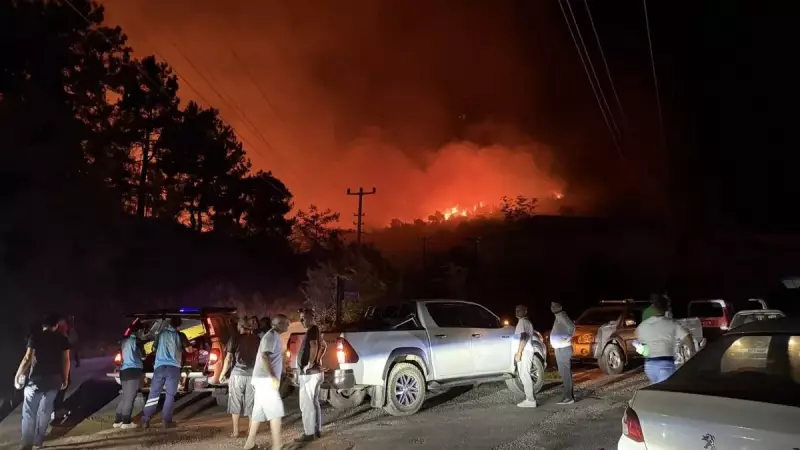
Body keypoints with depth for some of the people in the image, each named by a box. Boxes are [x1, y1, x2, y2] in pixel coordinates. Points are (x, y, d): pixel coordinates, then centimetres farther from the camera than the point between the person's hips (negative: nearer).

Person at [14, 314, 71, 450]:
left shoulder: (35, 337, -4)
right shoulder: (62, 339, 4)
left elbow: (28, 358, -12)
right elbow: (66, 360, 3)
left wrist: (17, 376, -4)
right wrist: (65, 379, 12)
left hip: (36, 380, -3)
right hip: (53, 380, 3)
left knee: (29, 413, 4)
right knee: (45, 412, 14)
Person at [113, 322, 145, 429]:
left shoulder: (124, 341, 14)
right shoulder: (137, 341, -6)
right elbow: (142, 356, 2)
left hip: (123, 371, 7)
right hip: (134, 370, -7)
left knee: (125, 396, 15)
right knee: (130, 397, -4)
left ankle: (117, 421, 15)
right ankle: (126, 422, -4)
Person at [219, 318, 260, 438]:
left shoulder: (234, 339, -4)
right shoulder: (257, 340, 5)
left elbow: (228, 359, -4)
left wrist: (223, 374, 6)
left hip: (237, 374, -3)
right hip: (252, 375, 3)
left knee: (235, 403, 6)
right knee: (251, 403, 10)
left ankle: (235, 431, 8)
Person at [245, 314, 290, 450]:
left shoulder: (274, 336, 18)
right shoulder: (272, 335, -13)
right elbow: (264, 356, -24)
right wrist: (273, 377, -28)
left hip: (264, 379, 10)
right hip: (266, 379, -10)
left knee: (259, 411, 13)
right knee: (275, 411, -9)